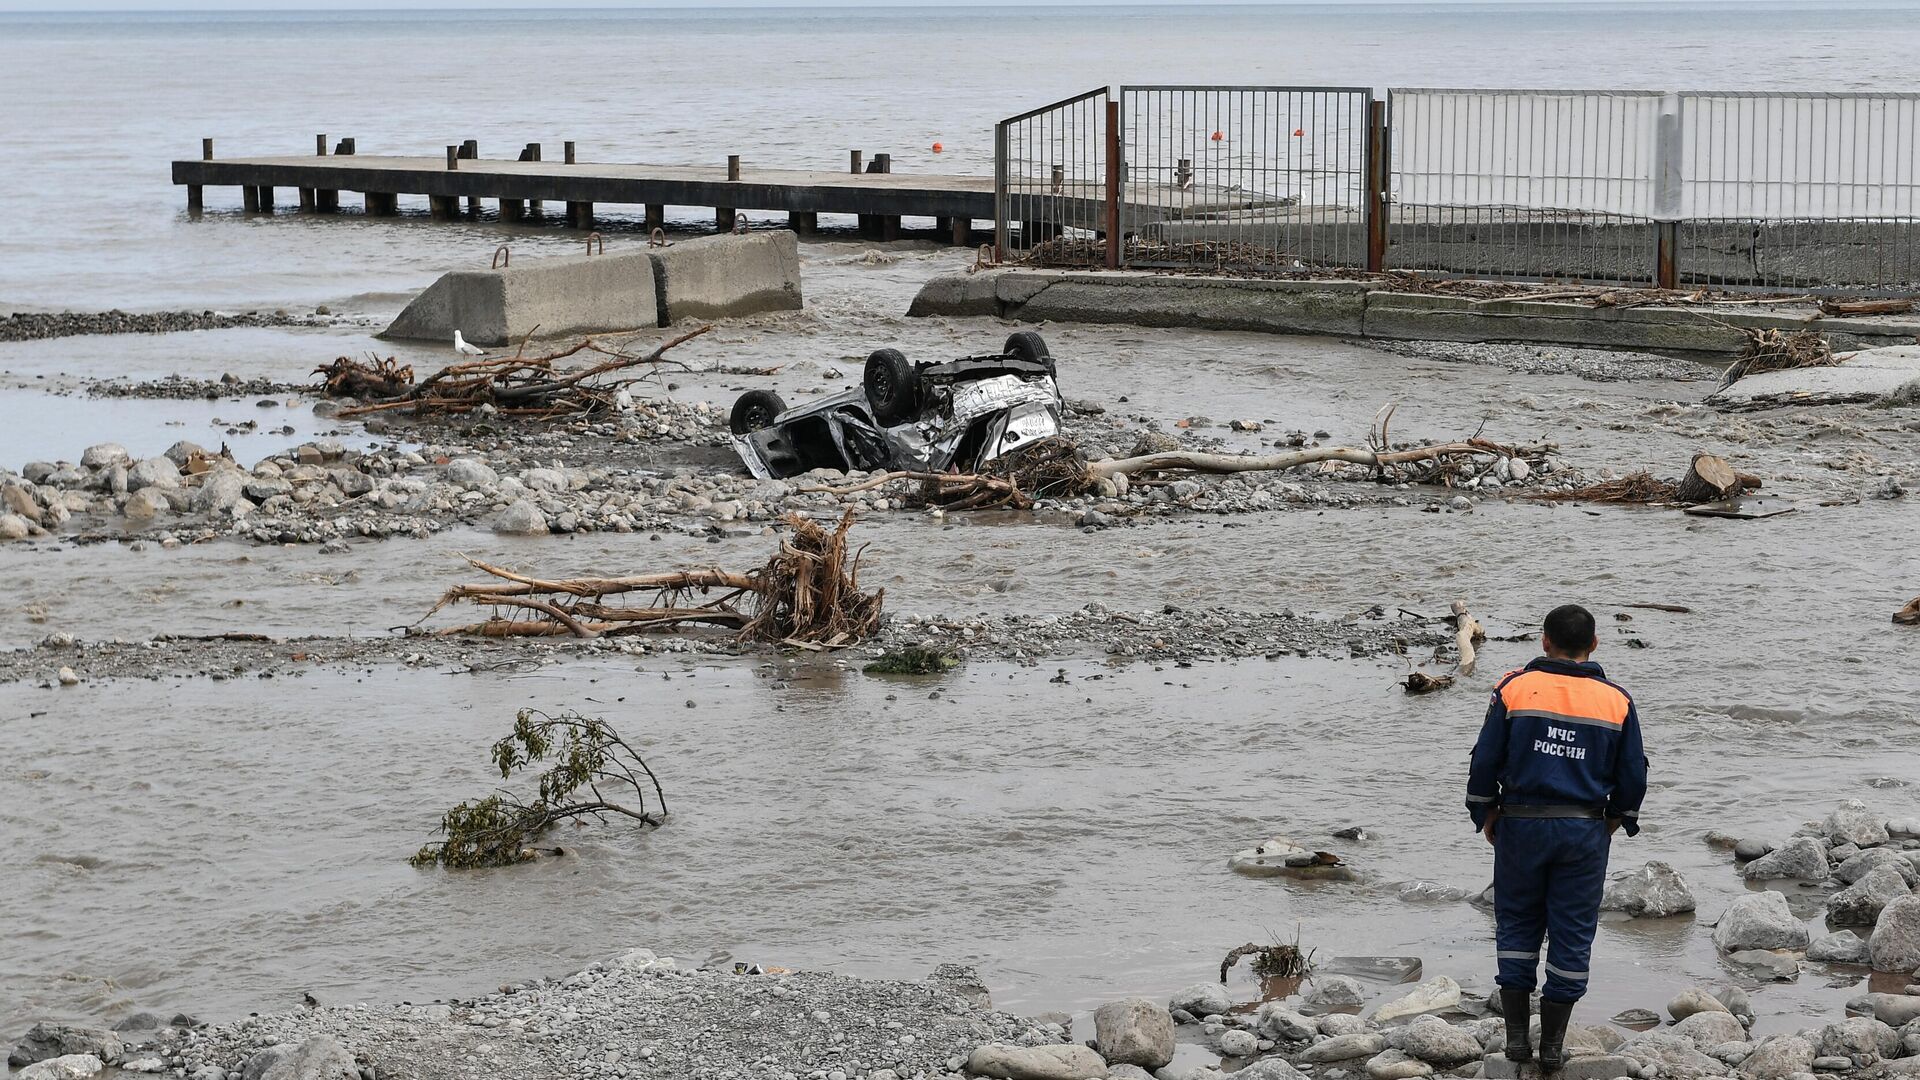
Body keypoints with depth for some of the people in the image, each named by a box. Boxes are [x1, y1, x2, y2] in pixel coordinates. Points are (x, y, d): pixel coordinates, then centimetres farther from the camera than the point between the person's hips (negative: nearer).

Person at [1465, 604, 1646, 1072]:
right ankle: (1553, 1044, 11)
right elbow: (1633, 776, 3)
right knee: (1572, 934, 8)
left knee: (1517, 927, 13)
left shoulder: (1514, 690, -4)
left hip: (1521, 824, -1)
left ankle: (1516, 1034, 9)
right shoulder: (1617, 701, 0)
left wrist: (1485, 815, 10)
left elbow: (1485, 761, -3)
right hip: (1585, 831, 1)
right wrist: (1616, 820, 19)